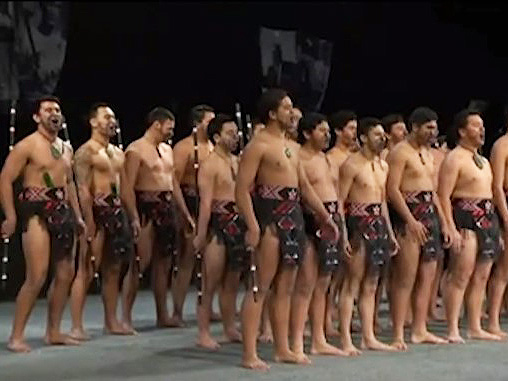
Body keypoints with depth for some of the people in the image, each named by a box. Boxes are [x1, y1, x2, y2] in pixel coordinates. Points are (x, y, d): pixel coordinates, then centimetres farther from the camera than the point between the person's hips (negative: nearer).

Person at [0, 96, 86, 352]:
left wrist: (77, 215, 19)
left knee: (65, 274, 8)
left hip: (62, 212, 8)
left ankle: (53, 332, 18)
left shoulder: (66, 148, 16)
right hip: (36, 211, -8)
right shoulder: (27, 146, -6)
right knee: (37, 276, -16)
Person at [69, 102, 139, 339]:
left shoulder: (118, 153, 19)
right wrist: (89, 223, -20)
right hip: (96, 210, -8)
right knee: (87, 270, -10)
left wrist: (134, 216, 16)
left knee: (113, 270, 11)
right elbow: (83, 190, -13)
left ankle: (111, 322, 18)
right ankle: (76, 326, -9)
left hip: (117, 210, 8)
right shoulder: (86, 151, -6)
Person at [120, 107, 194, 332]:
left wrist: (186, 214, 19)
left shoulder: (167, 149, 18)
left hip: (167, 208, 8)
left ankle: (163, 315, 16)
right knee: (139, 263, -10)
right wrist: (134, 218, -22)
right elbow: (128, 187, -14)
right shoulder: (136, 150, -7)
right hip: (147, 207, -8)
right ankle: (126, 318, -8)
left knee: (163, 263, 10)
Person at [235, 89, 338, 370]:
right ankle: (249, 354, -8)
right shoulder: (258, 146, -8)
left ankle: (282, 349, 16)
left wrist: (326, 216, 19)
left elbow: (304, 186, 25)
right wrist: (253, 226, -25)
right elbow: (242, 190, -15)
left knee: (285, 288, 10)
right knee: (260, 287, -9)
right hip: (270, 217, -9)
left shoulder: (289, 146, 19)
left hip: (293, 218, 9)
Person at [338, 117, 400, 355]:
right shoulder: (351, 165, -8)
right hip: (358, 225, -8)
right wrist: (342, 233, -20)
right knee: (352, 284, -7)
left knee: (370, 285, 10)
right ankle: (346, 339, -5)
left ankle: (368, 337, 14)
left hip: (378, 224, 8)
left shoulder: (383, 166, 16)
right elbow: (339, 201, -12)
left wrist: (390, 233, 20)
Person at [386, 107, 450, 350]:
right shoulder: (400, 152, -7)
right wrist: (411, 221, -21)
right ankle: (398, 335, -7)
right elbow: (392, 189, -15)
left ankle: (420, 330, 13)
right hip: (408, 218, -9)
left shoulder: (427, 153, 21)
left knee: (427, 275, 7)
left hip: (429, 216, 9)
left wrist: (442, 221, 19)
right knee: (405, 278, -9)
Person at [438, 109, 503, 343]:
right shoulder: (454, 159, -6)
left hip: (488, 218, 9)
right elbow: (444, 195, -14)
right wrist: (451, 229, -22)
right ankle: (452, 330, -11)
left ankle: (475, 328, 14)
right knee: (460, 275, -13)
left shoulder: (483, 161, 21)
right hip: (465, 218, -9)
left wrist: (496, 229, 19)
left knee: (481, 277, 8)